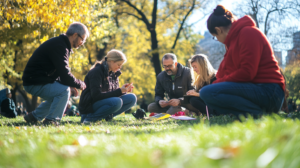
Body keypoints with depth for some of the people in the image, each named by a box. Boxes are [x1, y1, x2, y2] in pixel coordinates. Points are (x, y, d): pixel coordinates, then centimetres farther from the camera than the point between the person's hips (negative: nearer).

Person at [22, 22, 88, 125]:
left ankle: (34, 116, 26)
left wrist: (72, 85, 6)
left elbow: (61, 72, 20)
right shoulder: (59, 46, -20)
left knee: (58, 96, 24)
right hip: (34, 83, -11)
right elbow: (65, 75, -24)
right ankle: (50, 120, -12)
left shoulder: (60, 44, 14)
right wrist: (80, 85, -8)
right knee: (64, 90, -22)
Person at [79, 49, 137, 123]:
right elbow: (96, 95, -23)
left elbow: (113, 93, 12)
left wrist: (124, 90, -10)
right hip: (89, 106, -8)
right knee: (116, 102, -34)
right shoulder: (96, 72, -15)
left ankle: (106, 116, -10)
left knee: (132, 98, -6)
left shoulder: (113, 73, 10)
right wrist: (120, 91, -23)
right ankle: (89, 117, -19)